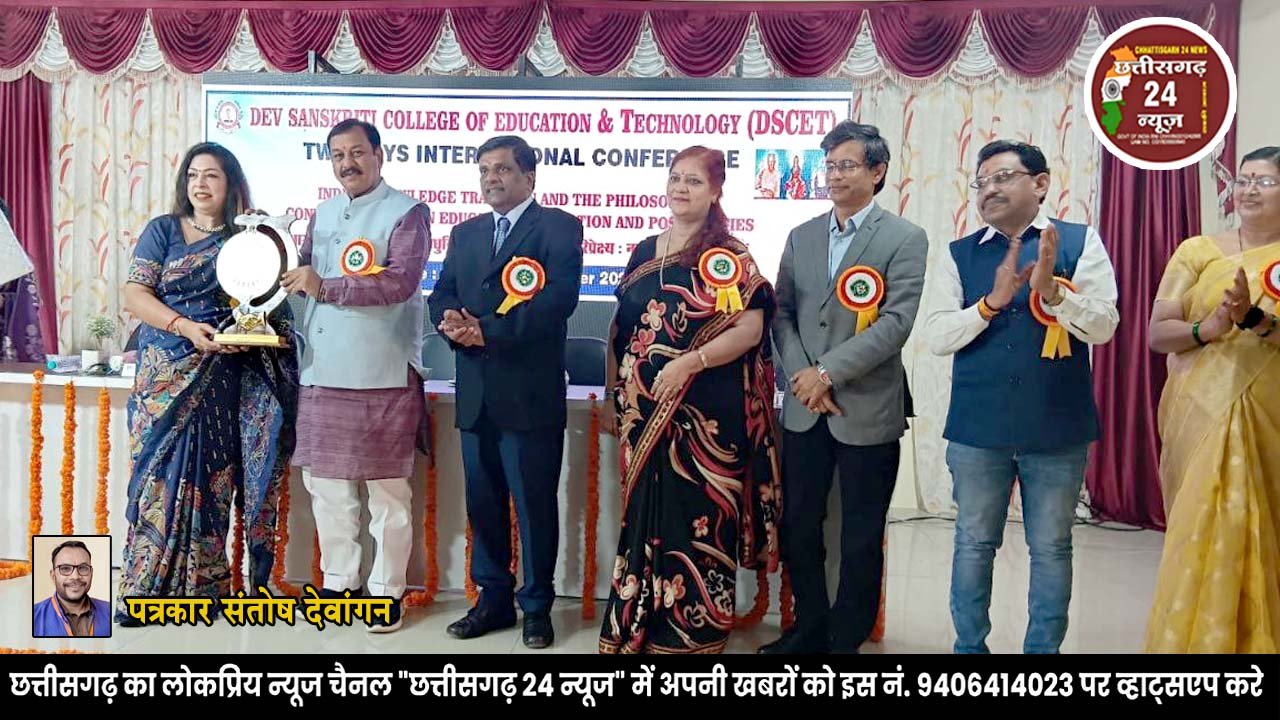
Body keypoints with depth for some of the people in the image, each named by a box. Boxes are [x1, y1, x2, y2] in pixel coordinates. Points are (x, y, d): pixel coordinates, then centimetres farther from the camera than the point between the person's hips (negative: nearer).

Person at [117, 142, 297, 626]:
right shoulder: (163, 231, 6)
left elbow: (272, 299, 8)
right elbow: (134, 296, -2)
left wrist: (264, 325, -15)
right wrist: (186, 327, -17)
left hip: (225, 379, 0)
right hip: (169, 376, 0)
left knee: (210, 476, 2)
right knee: (162, 472, -1)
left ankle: (201, 586, 10)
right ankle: (144, 588, 7)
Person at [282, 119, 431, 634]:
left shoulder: (407, 213, -5)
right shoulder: (323, 214, 16)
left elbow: (400, 282, -19)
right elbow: (303, 274, 20)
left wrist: (325, 286, -21)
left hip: (383, 378, -7)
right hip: (322, 374, 7)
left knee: (387, 489, 2)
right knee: (325, 482, 13)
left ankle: (387, 591, 15)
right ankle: (337, 582, 27)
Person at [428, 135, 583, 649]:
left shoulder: (559, 226, -2)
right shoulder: (464, 234, 18)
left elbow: (560, 297, -16)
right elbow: (442, 296, 10)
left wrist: (488, 331, -19)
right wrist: (452, 323, -14)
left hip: (531, 393, -6)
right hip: (476, 394, 6)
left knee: (535, 505, 2)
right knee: (483, 502, 13)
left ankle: (537, 607, 17)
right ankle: (494, 599, 27)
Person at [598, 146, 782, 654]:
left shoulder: (730, 256, -3)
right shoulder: (644, 253, 13)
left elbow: (750, 329, -11)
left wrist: (690, 361, -22)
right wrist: (614, 397, 14)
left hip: (703, 415, -5)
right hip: (643, 412, 5)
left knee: (697, 518, 1)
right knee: (643, 515, 10)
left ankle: (696, 629, 18)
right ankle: (637, 626, 25)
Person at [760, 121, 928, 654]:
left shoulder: (905, 240, -4)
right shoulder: (801, 237, 11)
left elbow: (896, 322, -14)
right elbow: (783, 313, 6)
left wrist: (829, 372, -18)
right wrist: (803, 375, -9)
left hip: (867, 410, -4)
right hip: (804, 408, 5)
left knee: (861, 540, 7)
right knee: (798, 528, 13)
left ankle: (847, 639, 25)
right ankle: (810, 627, 32)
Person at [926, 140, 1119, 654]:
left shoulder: (1080, 242, 1)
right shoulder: (960, 255, 4)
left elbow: (1103, 326, -7)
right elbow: (937, 337, -3)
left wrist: (1052, 290, -24)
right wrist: (991, 302, -18)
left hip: (1057, 428, -1)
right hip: (977, 428, 1)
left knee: (1051, 548, 11)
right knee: (973, 544, 12)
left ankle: (1044, 647, 28)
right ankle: (968, 646, 29)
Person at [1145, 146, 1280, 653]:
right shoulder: (1197, 251, 6)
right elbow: (1157, 334, 0)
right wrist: (1205, 329, -18)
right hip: (1200, 416, 0)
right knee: (1201, 534, 1)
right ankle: (1194, 637, 14)